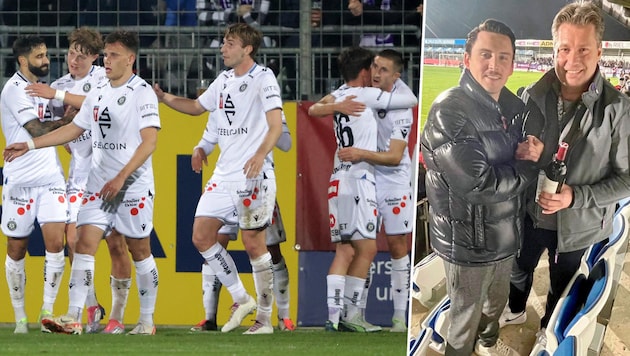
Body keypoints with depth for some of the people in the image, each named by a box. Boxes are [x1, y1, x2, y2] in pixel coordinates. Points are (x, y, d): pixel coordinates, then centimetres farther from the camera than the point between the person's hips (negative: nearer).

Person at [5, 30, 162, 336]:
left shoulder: (142, 93, -9)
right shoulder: (98, 93, 12)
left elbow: (149, 141, -16)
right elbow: (74, 129, 21)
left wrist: (121, 178, -22)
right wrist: (30, 145, 15)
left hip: (134, 187, -6)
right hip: (98, 185, 6)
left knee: (140, 251, 3)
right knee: (85, 242, -7)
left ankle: (147, 320, 14)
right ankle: (73, 318, -13)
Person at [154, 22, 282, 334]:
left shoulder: (263, 78, -8)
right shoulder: (224, 80, 15)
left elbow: (276, 123, -18)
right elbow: (196, 107, 30)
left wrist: (260, 154, -34)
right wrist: (163, 97, 15)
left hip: (254, 176, -8)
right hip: (224, 175, 8)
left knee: (253, 244, -5)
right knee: (201, 236, 2)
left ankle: (265, 318, 4)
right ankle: (241, 299, 13)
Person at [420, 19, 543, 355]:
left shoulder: (514, 106, -3)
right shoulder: (449, 111, -27)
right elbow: (477, 183, -32)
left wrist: (530, 152, -14)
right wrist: (528, 166, -17)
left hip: (505, 233, 7)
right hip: (468, 241, -7)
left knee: (497, 300, 29)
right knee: (466, 317, 12)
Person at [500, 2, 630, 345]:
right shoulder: (532, 97, -16)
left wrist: (575, 197, -28)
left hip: (576, 224, -3)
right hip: (529, 213, 3)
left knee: (561, 282, 25)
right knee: (519, 269, 29)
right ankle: (515, 310, 59)